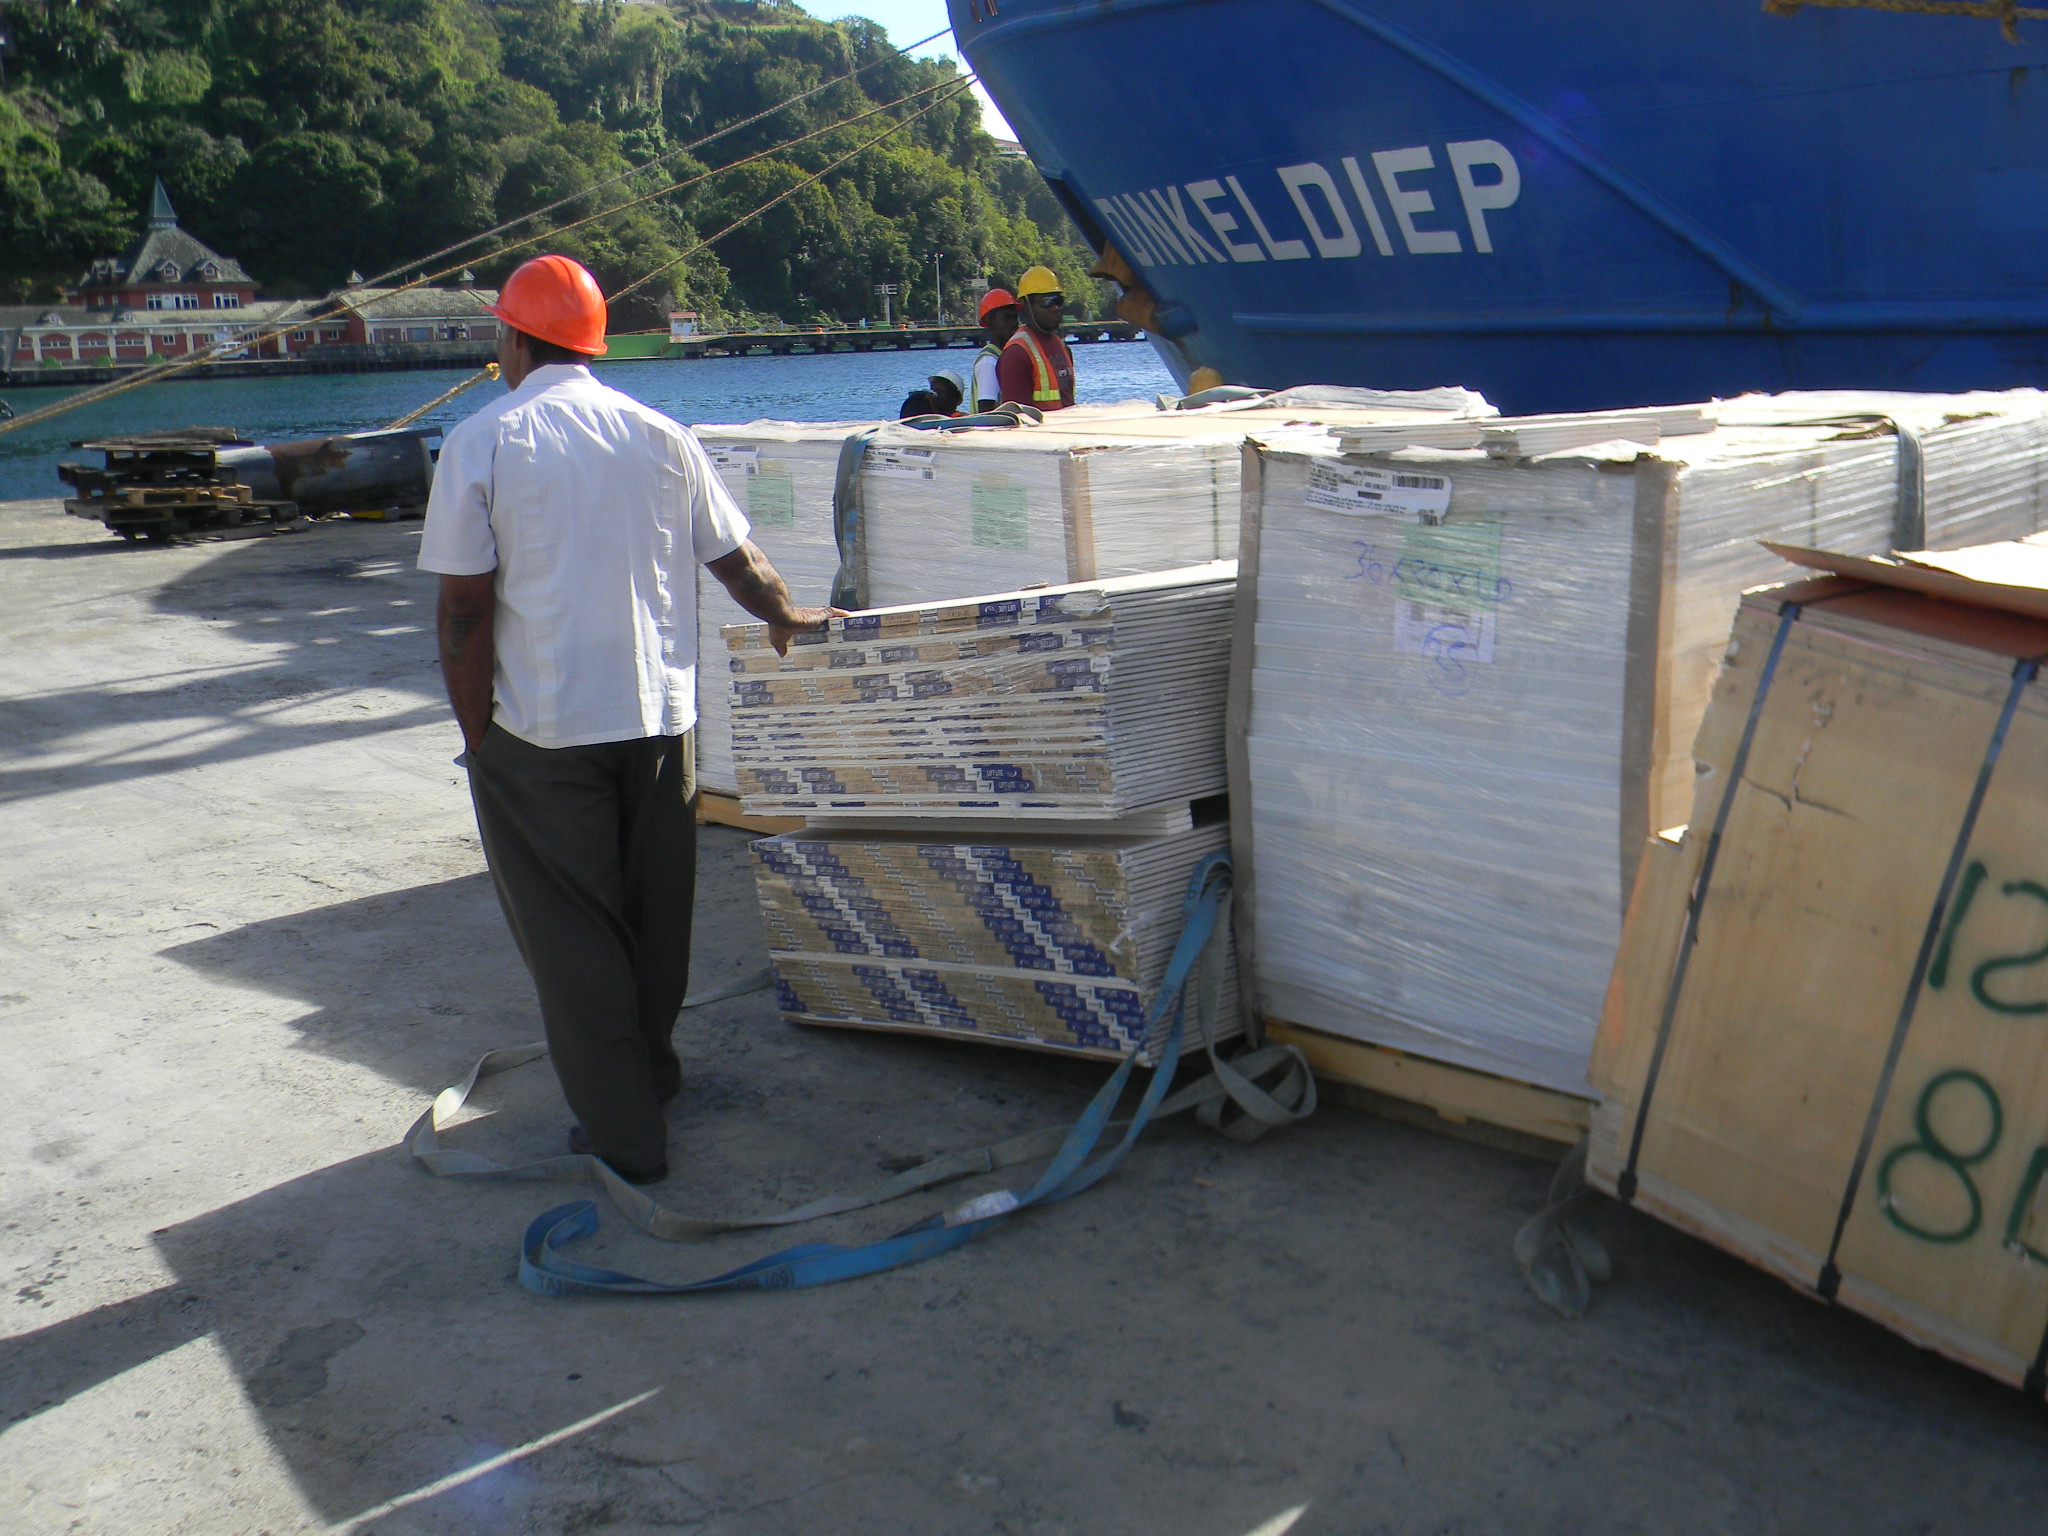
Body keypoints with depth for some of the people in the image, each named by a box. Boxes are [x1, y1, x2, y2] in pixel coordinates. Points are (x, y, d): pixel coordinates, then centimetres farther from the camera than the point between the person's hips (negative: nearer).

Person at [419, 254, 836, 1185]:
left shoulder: (482, 444, -7)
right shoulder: (662, 436, 4)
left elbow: (466, 610, -10)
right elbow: (736, 560, 11)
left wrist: (477, 736, -2)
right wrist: (788, 618, 31)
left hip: (540, 731, -4)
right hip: (660, 717, 4)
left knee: (571, 928, 6)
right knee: (654, 912, 19)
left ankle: (624, 1135, 10)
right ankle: (651, 1075, 39)